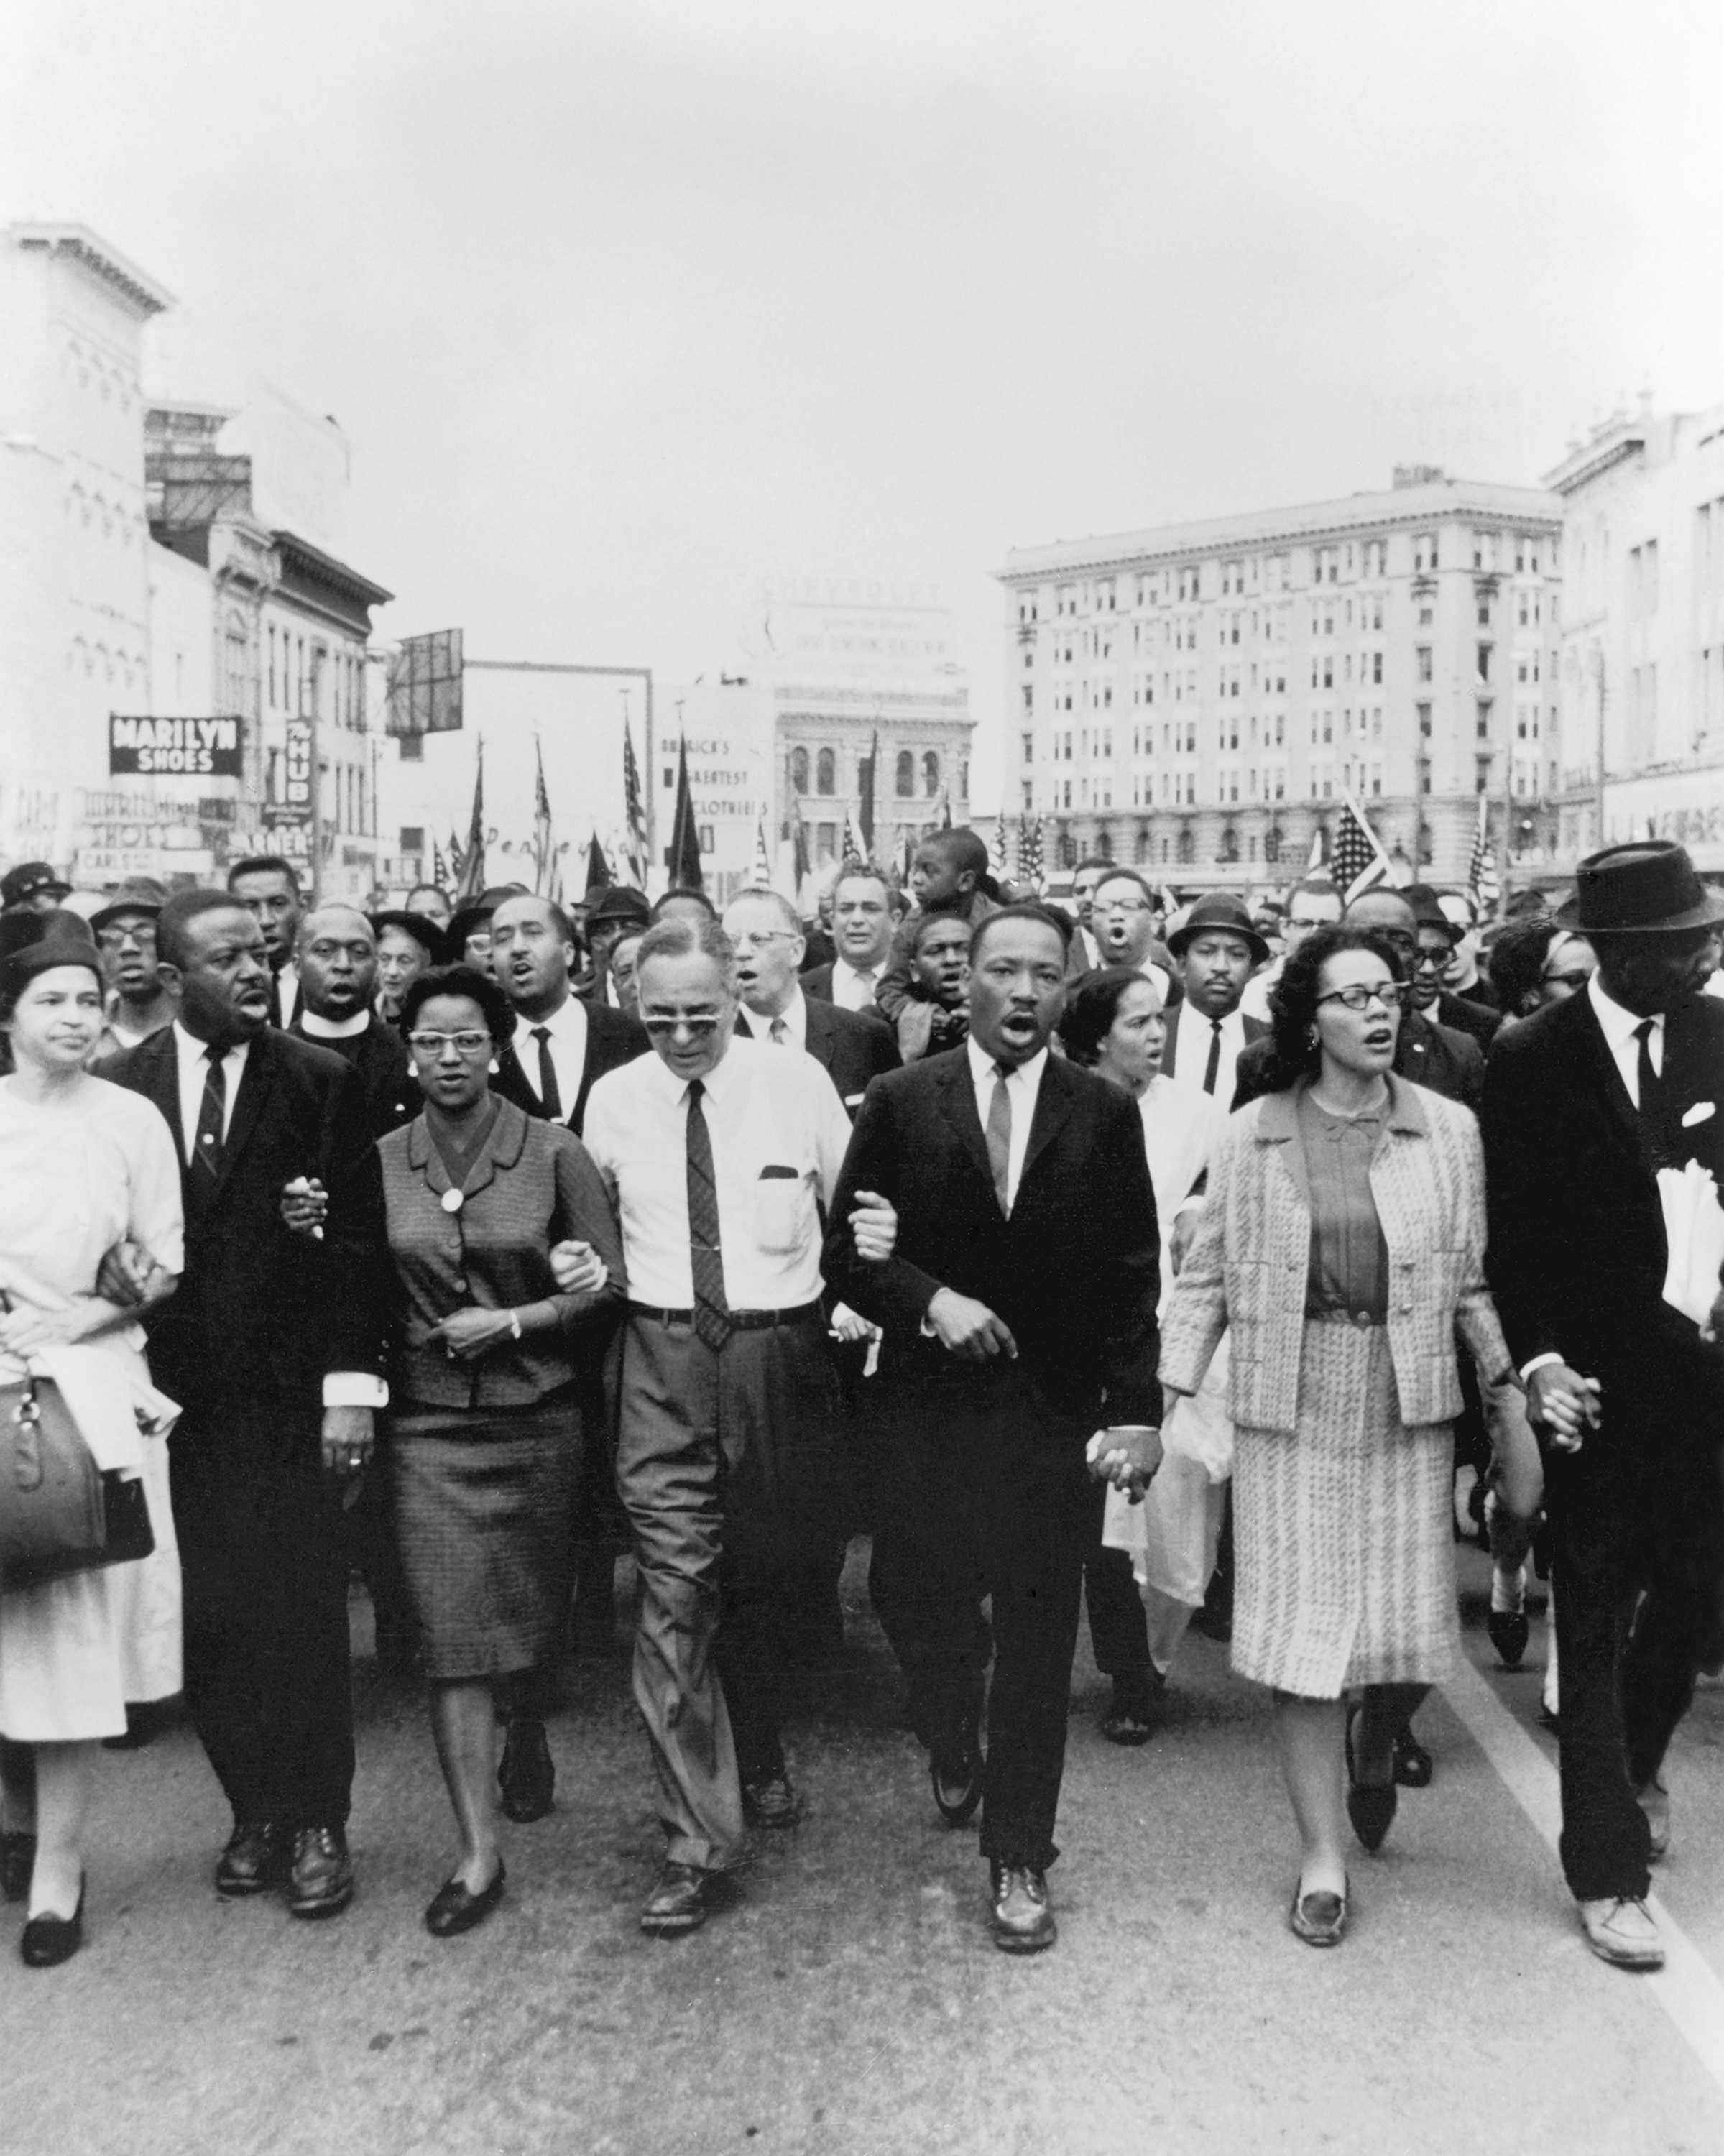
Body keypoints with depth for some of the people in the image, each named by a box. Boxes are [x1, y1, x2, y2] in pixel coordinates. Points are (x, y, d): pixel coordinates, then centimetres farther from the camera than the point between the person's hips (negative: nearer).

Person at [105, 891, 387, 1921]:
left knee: (305, 1613, 3)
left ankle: (317, 1823, 17)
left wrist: (352, 1385, -7)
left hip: (291, 1394, -2)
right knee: (210, 1621, 6)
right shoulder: (123, 1086, 3)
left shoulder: (322, 1081, -2)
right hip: (176, 1394, 2)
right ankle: (255, 1810, 23)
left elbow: (357, 1241, -3)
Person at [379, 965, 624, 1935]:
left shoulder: (553, 1152, -4)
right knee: (454, 1635, -4)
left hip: (537, 1418, 0)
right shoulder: (381, 1162, 2)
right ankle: (480, 1853, 4)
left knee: (530, 1614, 14)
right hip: (430, 1425, 1)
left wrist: (511, 1322, -12)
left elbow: (608, 1282, -4)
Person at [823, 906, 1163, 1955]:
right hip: (931, 1404, 1)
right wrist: (929, 1300, -17)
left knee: (1038, 1633, 4)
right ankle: (955, 1756, 45)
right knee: (929, 1613, 13)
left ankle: (1020, 1858, 19)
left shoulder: (1106, 1112, 0)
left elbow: (1132, 1275, 1)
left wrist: (1138, 1411, -4)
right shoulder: (900, 1102, -1)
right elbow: (849, 1251, 0)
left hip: (1057, 1407, 0)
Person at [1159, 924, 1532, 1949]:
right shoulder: (1252, 1134, 1)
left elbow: (1474, 1280, 6)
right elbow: (1207, 1279, 2)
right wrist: (1167, 1404, -4)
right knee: (1303, 1626, 2)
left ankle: (1377, 1745, 38)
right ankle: (1323, 1853, 17)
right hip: (1290, 1408, -1)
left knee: (1412, 1627, 3)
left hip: (1410, 1406, 1)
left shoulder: (1450, 1128, 3)